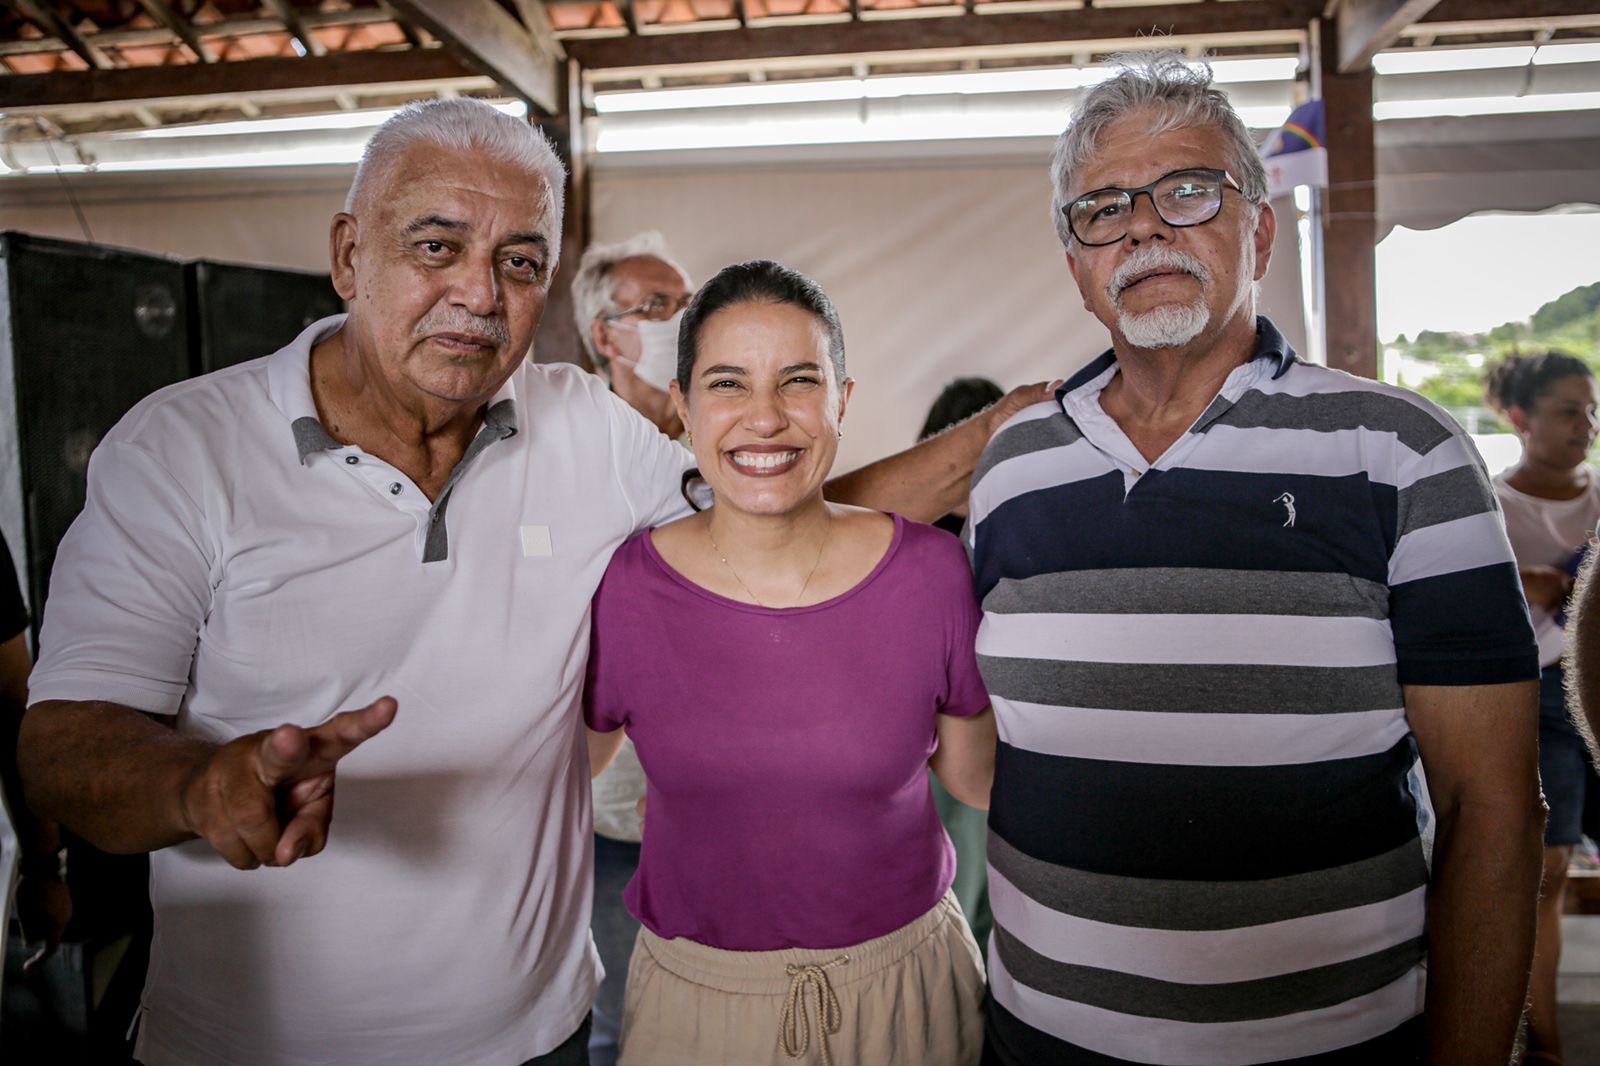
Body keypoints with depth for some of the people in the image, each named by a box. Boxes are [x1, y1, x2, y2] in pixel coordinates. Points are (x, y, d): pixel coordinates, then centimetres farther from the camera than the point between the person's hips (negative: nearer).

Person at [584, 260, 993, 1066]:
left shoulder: (931, 572, -14)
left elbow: (973, 775, -1)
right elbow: (569, 762, 4)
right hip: (696, 994, 0)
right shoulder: (619, 590, -14)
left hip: (901, 984, 1)